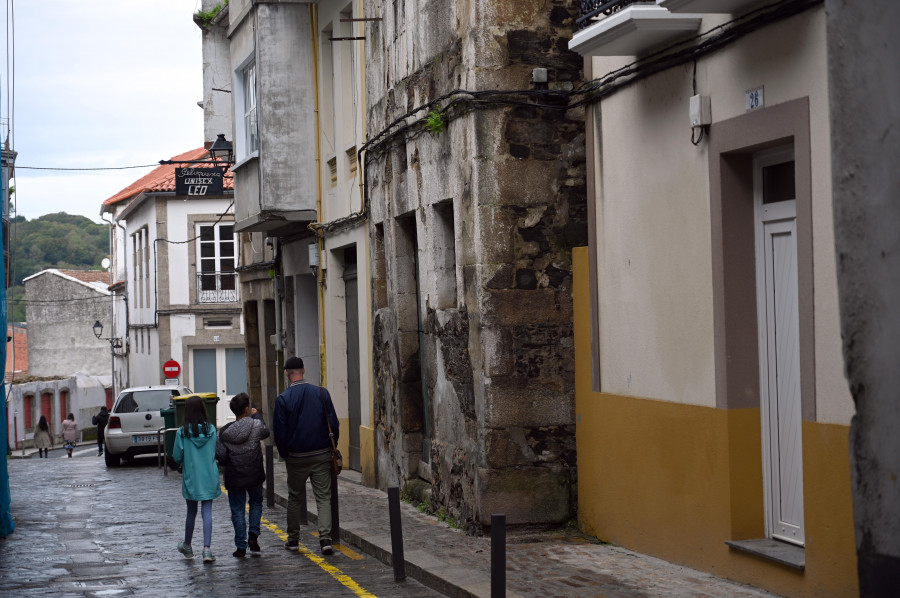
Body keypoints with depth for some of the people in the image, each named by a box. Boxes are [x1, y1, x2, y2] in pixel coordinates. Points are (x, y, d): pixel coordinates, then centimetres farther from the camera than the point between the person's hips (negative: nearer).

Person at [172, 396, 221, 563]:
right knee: (207, 512, 1)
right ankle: (207, 549, -9)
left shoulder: (182, 432, -11)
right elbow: (217, 453, 2)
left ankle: (187, 546, 30)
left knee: (191, 512, 14)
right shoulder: (211, 430, -6)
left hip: (191, 478, 0)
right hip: (209, 477, 1)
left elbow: (177, 457, -6)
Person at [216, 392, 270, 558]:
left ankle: (241, 546, 8)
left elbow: (220, 456, -9)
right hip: (254, 476, 0)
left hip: (234, 478, 0)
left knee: (237, 510, 8)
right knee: (256, 502, 23)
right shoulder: (256, 426, -13)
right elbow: (265, 432, 10)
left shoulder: (225, 432, -9)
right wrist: (257, 416, 23)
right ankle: (253, 534, 7)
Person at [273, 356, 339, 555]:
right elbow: (333, 424, 1)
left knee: (294, 498, 13)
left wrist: (285, 455, 8)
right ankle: (325, 538, -9)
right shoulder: (321, 393, -3)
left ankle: (293, 539, 20)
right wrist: (331, 448, 12)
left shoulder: (283, 399, -9)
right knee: (324, 497, 3)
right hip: (322, 455, 1)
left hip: (296, 457, -1)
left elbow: (279, 432, -6)